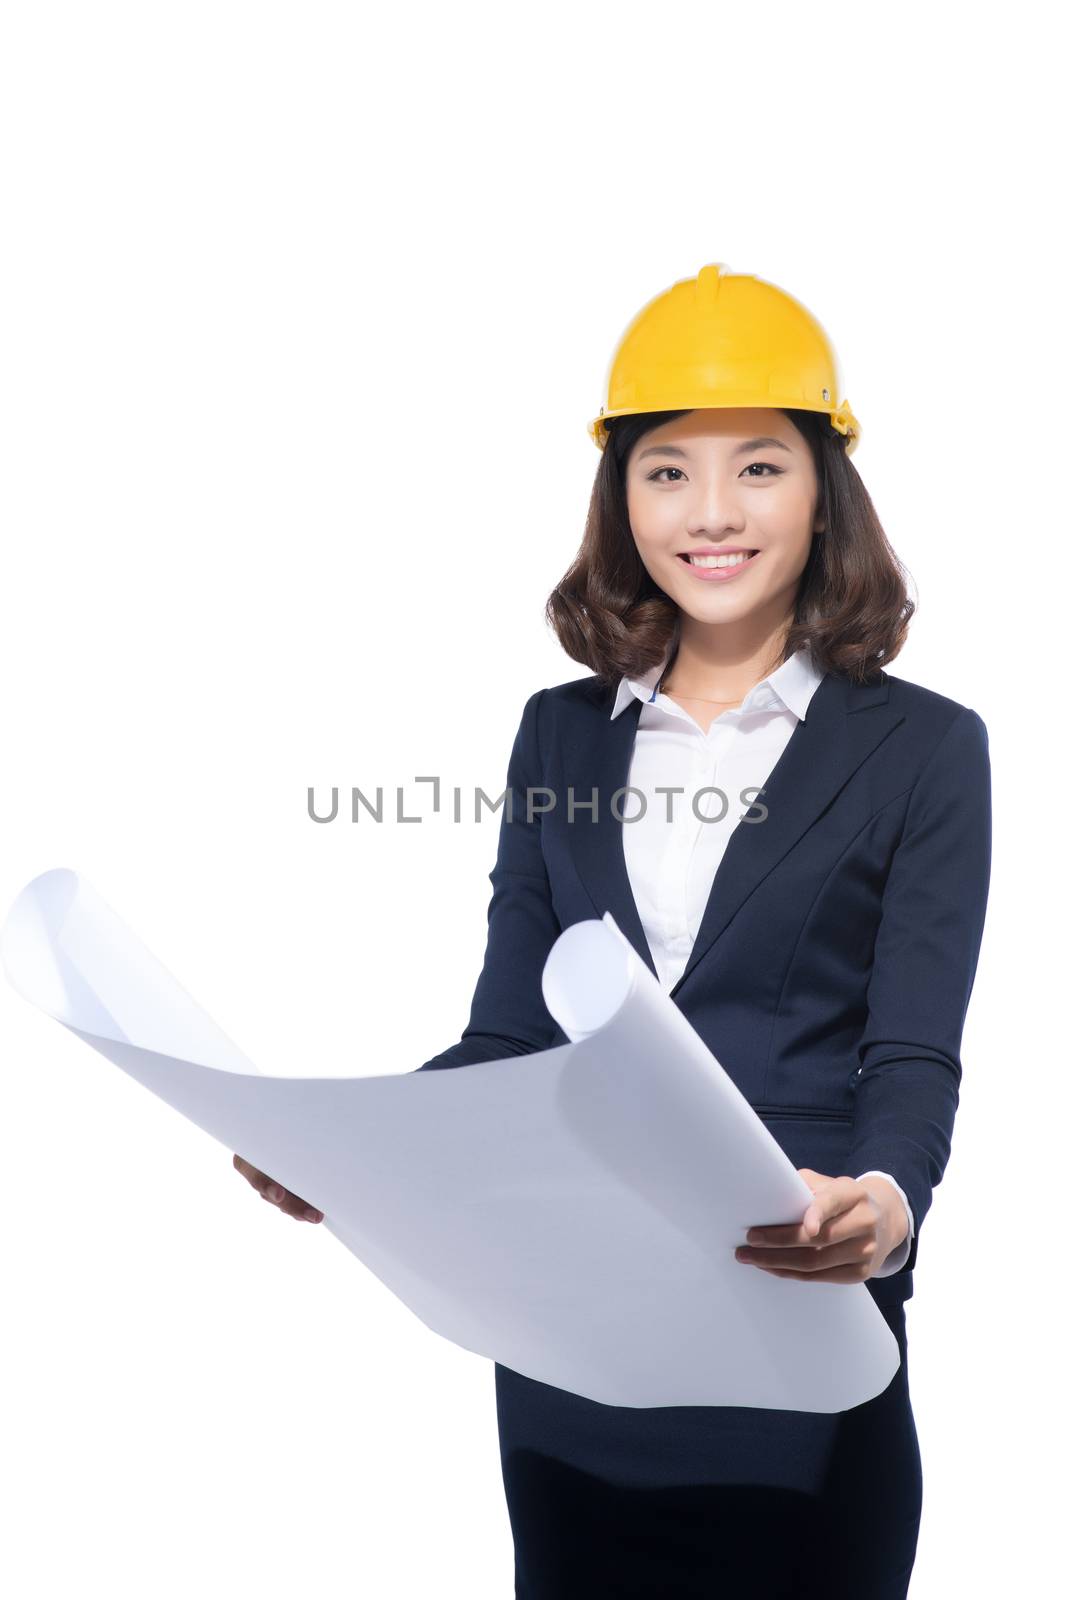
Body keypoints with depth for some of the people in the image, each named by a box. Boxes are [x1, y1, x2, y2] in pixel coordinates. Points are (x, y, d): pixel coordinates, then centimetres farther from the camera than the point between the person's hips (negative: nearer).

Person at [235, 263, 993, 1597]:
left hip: (805, 1325, -3)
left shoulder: (921, 748, -1)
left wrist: (885, 1202, -30)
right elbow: (506, 1034, 8)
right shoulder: (562, 735, 10)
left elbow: (915, 1055, -8)